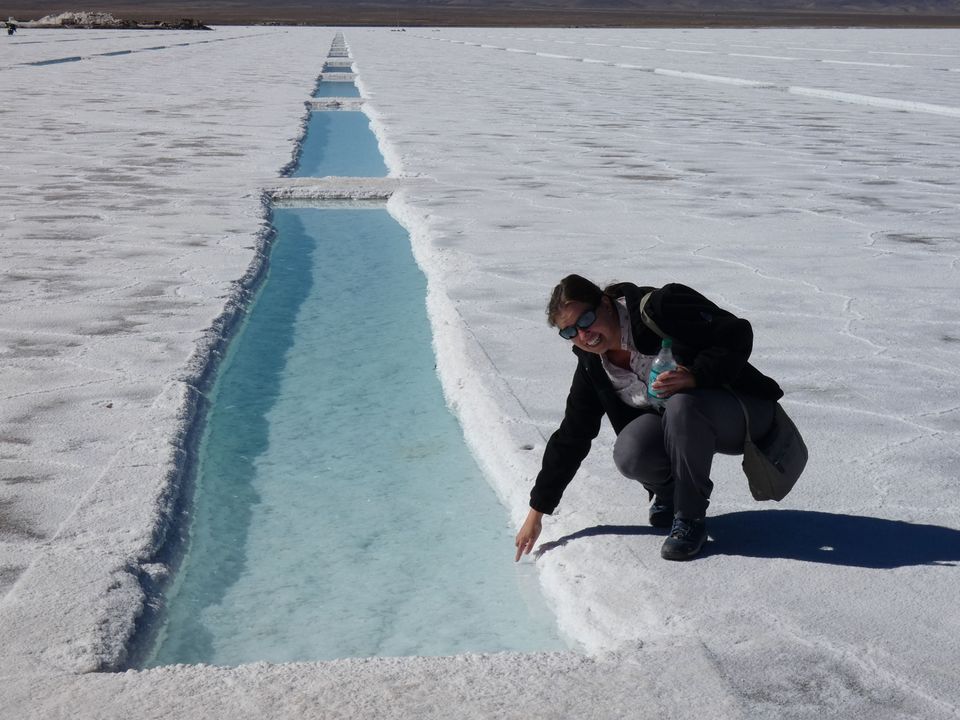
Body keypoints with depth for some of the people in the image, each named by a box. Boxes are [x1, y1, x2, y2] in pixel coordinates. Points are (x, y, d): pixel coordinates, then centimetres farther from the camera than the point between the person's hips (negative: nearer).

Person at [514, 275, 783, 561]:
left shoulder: (659, 309, -22)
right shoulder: (592, 366, -3)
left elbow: (737, 334, -20)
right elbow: (571, 437, 3)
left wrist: (695, 376, -36)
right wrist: (537, 511, 4)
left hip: (744, 412, -5)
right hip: (679, 422, 5)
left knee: (682, 404, -37)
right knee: (628, 454, -26)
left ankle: (690, 519, -19)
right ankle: (669, 494, 8)